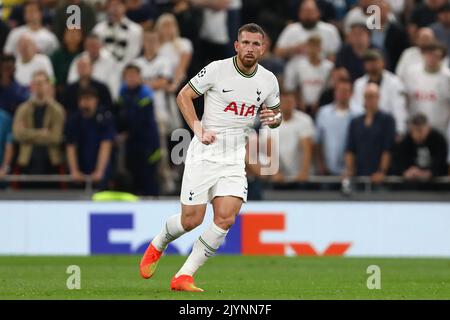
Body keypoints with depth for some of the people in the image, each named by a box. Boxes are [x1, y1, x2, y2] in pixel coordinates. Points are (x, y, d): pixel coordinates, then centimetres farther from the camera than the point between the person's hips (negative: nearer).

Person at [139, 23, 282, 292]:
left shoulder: (269, 81, 3)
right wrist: (198, 128, -11)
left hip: (235, 157, 3)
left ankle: (184, 277, -4)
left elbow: (275, 113, 19)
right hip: (204, 153, -3)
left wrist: (274, 118, -5)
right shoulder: (217, 70, -9)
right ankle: (157, 245, 30)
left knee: (226, 217, -15)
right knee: (191, 220, -4)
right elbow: (184, 95, 1)